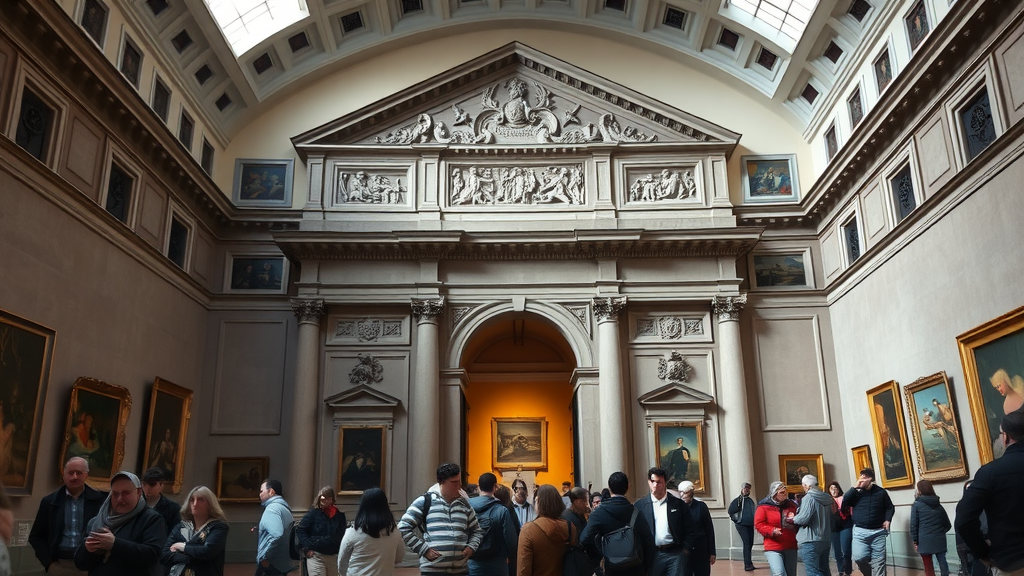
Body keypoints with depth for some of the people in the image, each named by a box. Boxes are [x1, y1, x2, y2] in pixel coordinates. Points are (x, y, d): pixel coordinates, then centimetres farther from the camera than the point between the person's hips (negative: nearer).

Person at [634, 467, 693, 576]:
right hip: (651, 555, 0)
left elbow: (688, 530, 8)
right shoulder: (639, 505, 3)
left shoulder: (678, 504, 5)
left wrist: (685, 550, 0)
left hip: (675, 554, 0)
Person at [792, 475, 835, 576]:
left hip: (810, 542, -9)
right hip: (826, 540, 9)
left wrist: (793, 519, -2)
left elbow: (803, 518, -21)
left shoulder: (809, 498, -13)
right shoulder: (827, 498, 12)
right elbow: (832, 521, 18)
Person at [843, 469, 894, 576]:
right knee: (859, 557, -11)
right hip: (860, 531, 0)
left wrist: (887, 520, -2)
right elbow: (844, 501, -11)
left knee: (879, 560, 1)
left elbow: (890, 508, 15)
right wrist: (855, 487, -13)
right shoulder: (856, 492, 4)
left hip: (878, 531, 0)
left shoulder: (881, 492, 4)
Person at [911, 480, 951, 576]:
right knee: (942, 562, 6)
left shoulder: (917, 505, -6)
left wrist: (915, 541, -1)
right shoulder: (938, 505, 8)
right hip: (939, 539, 4)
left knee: (929, 568, 5)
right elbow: (948, 525, 12)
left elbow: (913, 525, -9)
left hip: (925, 540, -4)